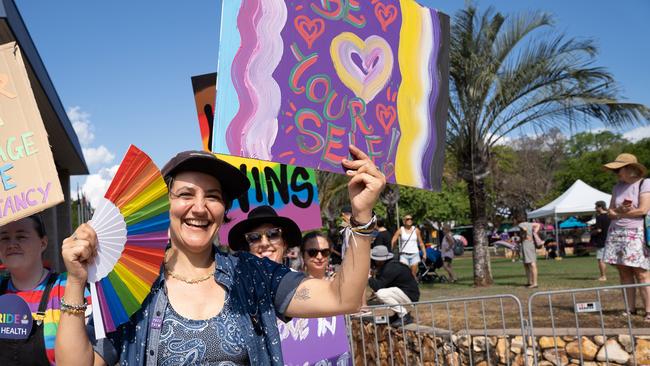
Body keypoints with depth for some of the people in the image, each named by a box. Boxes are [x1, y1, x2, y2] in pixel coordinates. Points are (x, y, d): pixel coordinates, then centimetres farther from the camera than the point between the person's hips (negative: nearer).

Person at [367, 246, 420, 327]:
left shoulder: (391, 268, -23)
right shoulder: (387, 265, 7)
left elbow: (378, 286, -25)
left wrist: (369, 278, -11)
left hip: (410, 296, -10)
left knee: (381, 293, -26)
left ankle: (405, 316, -12)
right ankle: (400, 313, 14)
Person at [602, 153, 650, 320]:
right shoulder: (617, 187, 14)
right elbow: (610, 211, 12)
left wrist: (618, 213, -3)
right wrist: (620, 210, -11)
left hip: (636, 234, -6)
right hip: (616, 233, 6)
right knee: (624, 272, 3)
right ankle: (630, 308, 7)